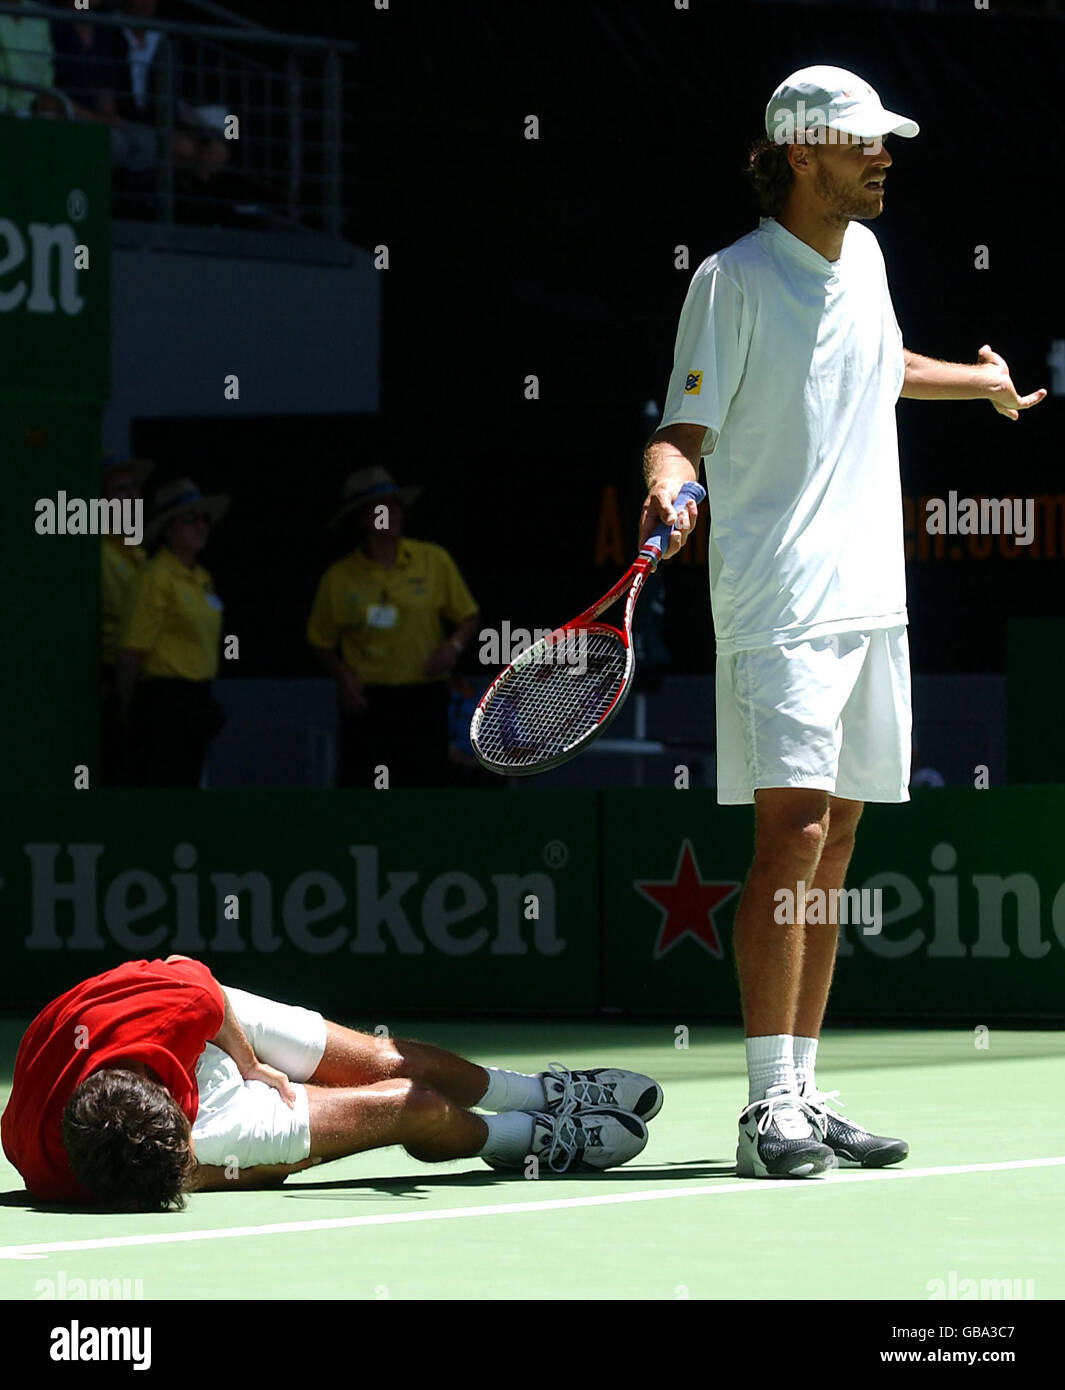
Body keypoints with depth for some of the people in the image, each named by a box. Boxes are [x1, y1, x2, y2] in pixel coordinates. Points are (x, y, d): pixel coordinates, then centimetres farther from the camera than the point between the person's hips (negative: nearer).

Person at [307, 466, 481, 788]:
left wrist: (454, 645, -10)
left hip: (424, 699, 1)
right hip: (367, 700, -1)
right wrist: (342, 675, -8)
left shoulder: (434, 561, 1)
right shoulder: (339, 578, 0)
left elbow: (467, 616, 11)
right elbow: (320, 640, 10)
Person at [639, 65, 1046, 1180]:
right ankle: (770, 1106, -16)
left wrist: (980, 381, 49)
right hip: (777, 602, -7)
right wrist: (669, 483, -32)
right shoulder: (734, 280, -9)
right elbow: (685, 428, -10)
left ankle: (801, 1093, 11)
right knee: (793, 834, -16)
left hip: (869, 598, 8)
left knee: (831, 848, 7)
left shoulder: (861, 254, 13)